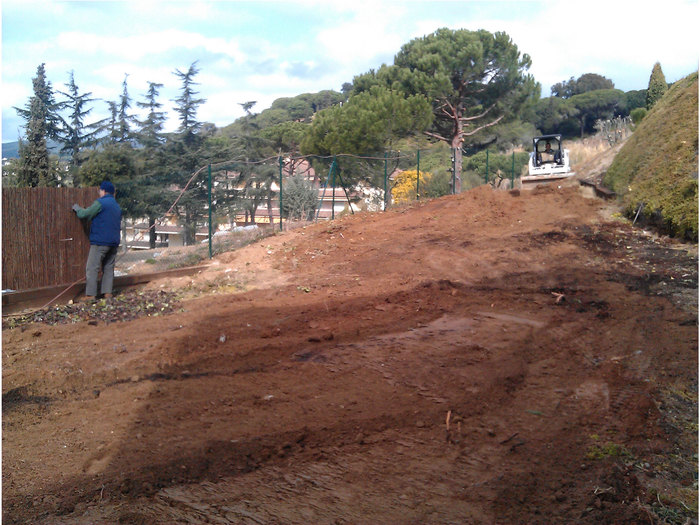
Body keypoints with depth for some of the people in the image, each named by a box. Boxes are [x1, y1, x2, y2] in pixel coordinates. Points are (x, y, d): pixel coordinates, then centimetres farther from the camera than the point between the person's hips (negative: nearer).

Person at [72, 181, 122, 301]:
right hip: (114, 242, 8)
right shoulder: (117, 206, 18)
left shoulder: (100, 203, -8)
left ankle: (90, 294, -9)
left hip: (100, 242, -8)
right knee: (109, 268, 10)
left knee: (92, 268, -5)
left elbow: (84, 214, -5)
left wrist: (76, 207, 13)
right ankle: (108, 292, 7)